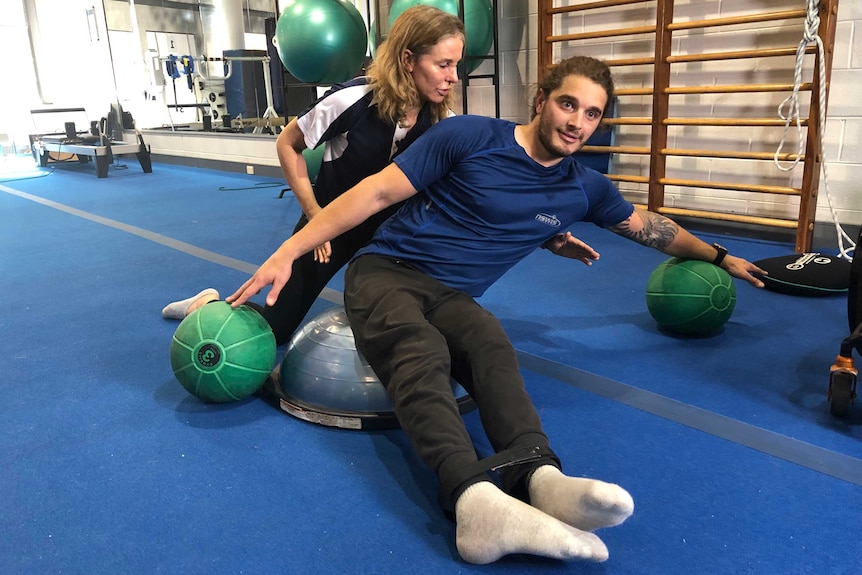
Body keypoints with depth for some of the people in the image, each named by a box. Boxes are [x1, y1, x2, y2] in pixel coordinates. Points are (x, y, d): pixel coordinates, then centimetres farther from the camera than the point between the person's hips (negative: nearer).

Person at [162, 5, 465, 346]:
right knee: (275, 329, 5)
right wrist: (313, 213, -14)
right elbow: (287, 144, -12)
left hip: (387, 227, 4)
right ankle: (211, 305, 32)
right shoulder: (355, 100, -26)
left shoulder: (439, 115, -15)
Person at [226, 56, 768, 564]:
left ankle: (539, 476, -56)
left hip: (451, 294, 4)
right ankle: (475, 498, -59)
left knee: (493, 347, -33)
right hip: (386, 270, -3)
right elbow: (378, 191, -7)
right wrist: (288, 252, -11)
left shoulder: (585, 189, 10)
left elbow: (649, 226, 28)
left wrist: (720, 257, 35)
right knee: (423, 352, -38)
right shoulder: (469, 136, -6)